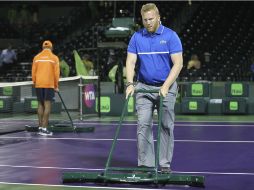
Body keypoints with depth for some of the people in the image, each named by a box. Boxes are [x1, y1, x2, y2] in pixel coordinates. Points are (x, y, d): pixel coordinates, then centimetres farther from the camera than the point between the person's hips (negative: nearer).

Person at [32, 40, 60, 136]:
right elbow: (56, 73, -2)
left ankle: (40, 127, 14)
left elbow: (33, 72, 7)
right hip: (49, 85, -3)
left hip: (39, 85, 3)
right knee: (47, 105, -4)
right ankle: (44, 128, -10)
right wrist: (56, 86, 6)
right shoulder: (54, 58, 0)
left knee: (41, 105, 12)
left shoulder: (36, 57, 7)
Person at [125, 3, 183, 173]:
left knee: (166, 126, 2)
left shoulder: (171, 36, -5)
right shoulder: (137, 37, 4)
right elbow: (130, 62, 0)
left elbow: (178, 63, -10)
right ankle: (145, 163, 0)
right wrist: (130, 84, -15)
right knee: (143, 125, -4)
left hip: (166, 87, -2)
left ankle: (165, 164, 9)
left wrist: (166, 86, -19)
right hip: (144, 87, 2)